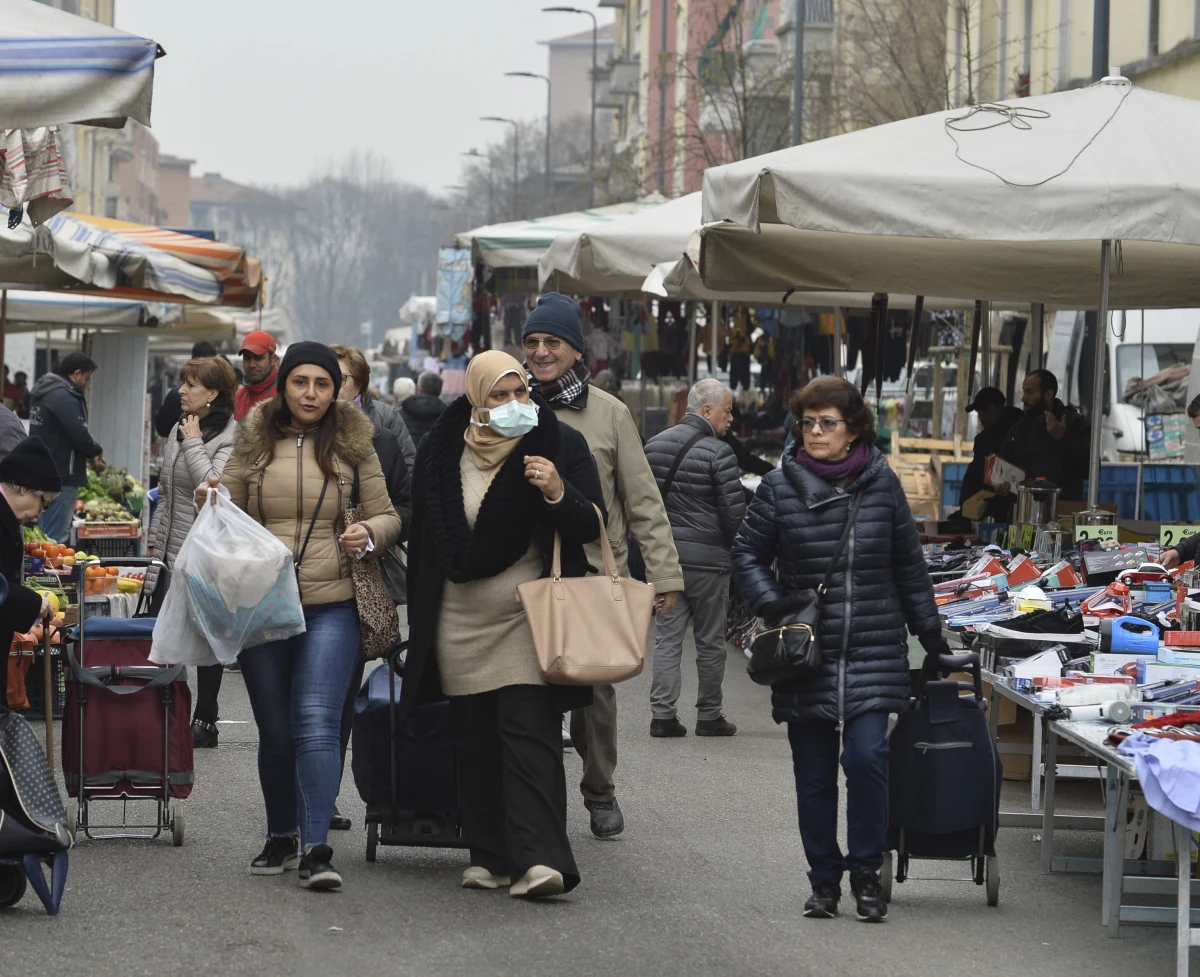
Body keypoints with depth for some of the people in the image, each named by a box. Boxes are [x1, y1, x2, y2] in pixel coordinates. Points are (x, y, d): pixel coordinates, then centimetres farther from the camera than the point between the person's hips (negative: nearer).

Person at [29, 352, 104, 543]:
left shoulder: (46, 393, 16)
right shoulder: (64, 397, -16)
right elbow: (79, 435, -21)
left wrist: (89, 454, 6)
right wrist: (96, 451, 0)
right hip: (60, 477, -10)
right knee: (56, 539, -9)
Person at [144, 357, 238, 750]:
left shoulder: (231, 437, -12)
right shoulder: (179, 428, 12)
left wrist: (193, 443, -16)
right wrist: (155, 538, 18)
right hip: (171, 554, 8)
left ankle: (204, 721, 12)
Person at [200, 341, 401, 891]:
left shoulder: (352, 444, 5)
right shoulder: (254, 442, 8)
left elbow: (387, 517, 10)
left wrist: (369, 534, -12)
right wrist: (210, 502, -6)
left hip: (331, 605, -2)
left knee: (317, 723, -14)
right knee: (274, 730, 8)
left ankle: (316, 850, -18)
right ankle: (280, 840, 25)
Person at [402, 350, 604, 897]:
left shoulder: (560, 446, -1)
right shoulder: (442, 451, 6)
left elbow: (592, 528, -4)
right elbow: (423, 538, 16)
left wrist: (557, 493, -24)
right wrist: (420, 621, 17)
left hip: (530, 619, -4)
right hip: (461, 621, 4)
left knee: (529, 733, -13)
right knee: (476, 739, 5)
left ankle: (538, 859, -20)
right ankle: (491, 856, 12)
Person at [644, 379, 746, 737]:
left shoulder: (654, 446, 7)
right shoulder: (718, 453, -14)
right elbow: (734, 513, -13)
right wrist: (731, 545, 7)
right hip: (708, 559, -5)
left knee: (667, 637, 7)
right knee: (710, 642, 6)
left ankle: (662, 713, 0)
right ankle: (709, 716, 12)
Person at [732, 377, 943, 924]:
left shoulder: (881, 485, 2)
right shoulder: (780, 488, -1)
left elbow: (909, 565, 11)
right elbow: (748, 555, 8)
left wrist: (930, 634, 14)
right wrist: (773, 606, -8)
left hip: (874, 653, 0)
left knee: (866, 756, -13)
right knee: (814, 772, 5)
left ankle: (866, 873, 2)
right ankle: (824, 879, 18)